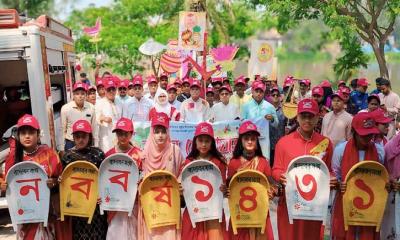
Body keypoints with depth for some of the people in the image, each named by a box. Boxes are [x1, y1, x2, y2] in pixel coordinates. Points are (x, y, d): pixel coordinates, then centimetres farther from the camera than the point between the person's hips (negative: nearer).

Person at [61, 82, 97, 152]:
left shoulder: (91, 108, -6)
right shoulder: (65, 108, -10)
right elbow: (63, 130, -2)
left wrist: (96, 146, 7)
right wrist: (62, 149, 1)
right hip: (70, 143, -1)